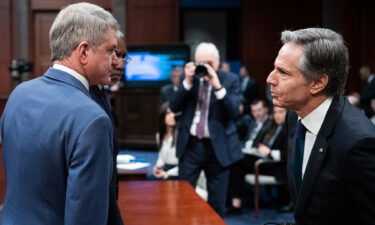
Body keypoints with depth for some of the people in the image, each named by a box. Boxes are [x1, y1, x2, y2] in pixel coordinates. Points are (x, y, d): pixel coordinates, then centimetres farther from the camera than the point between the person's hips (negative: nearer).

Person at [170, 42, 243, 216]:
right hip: (190, 144, 2)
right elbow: (174, 107, -5)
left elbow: (234, 112, -14)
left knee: (217, 202, 7)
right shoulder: (188, 77, 4)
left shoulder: (230, 80, -3)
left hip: (218, 146, -2)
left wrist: (218, 86, -24)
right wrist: (187, 82, -16)